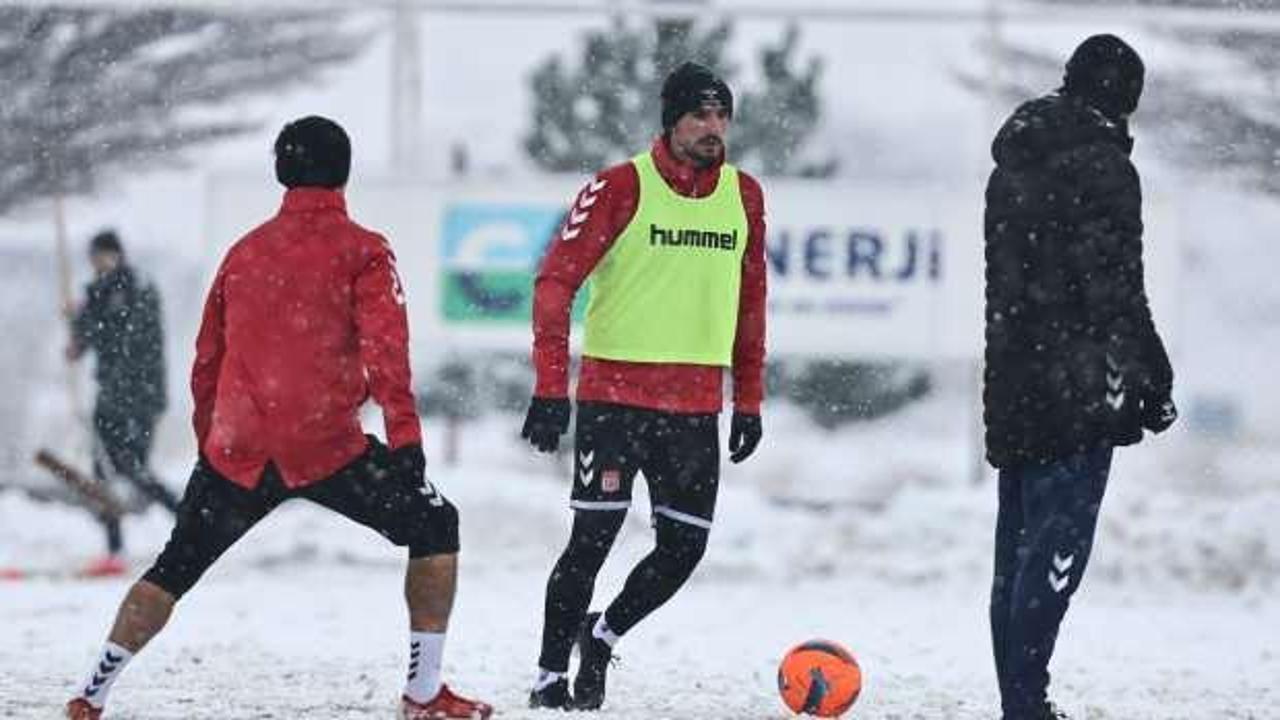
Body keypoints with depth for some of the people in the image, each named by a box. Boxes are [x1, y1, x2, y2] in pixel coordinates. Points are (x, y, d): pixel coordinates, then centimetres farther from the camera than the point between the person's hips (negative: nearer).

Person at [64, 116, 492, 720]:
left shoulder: (245, 252, 16)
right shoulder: (362, 251, 0)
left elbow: (207, 361, 21)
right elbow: (385, 351, -13)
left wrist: (208, 444, 32)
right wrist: (404, 438, -17)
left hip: (236, 454, 4)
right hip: (325, 449, -4)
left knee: (176, 567, 19)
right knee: (435, 526, 10)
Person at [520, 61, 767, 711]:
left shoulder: (744, 196, 8)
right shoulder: (622, 188, -8)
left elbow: (750, 303, 16)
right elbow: (556, 281, -9)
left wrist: (749, 402, 14)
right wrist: (551, 388, -15)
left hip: (696, 406, 5)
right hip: (614, 393, -5)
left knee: (684, 547, 3)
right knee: (592, 540, -5)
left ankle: (602, 636, 28)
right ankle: (550, 677, 8)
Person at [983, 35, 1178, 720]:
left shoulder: (1013, 164, 16)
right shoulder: (1102, 165, -11)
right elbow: (1116, 292, -13)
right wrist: (1152, 381, -8)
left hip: (1012, 390, 9)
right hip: (1080, 393, -9)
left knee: (1016, 553, 11)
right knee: (1056, 550, -9)